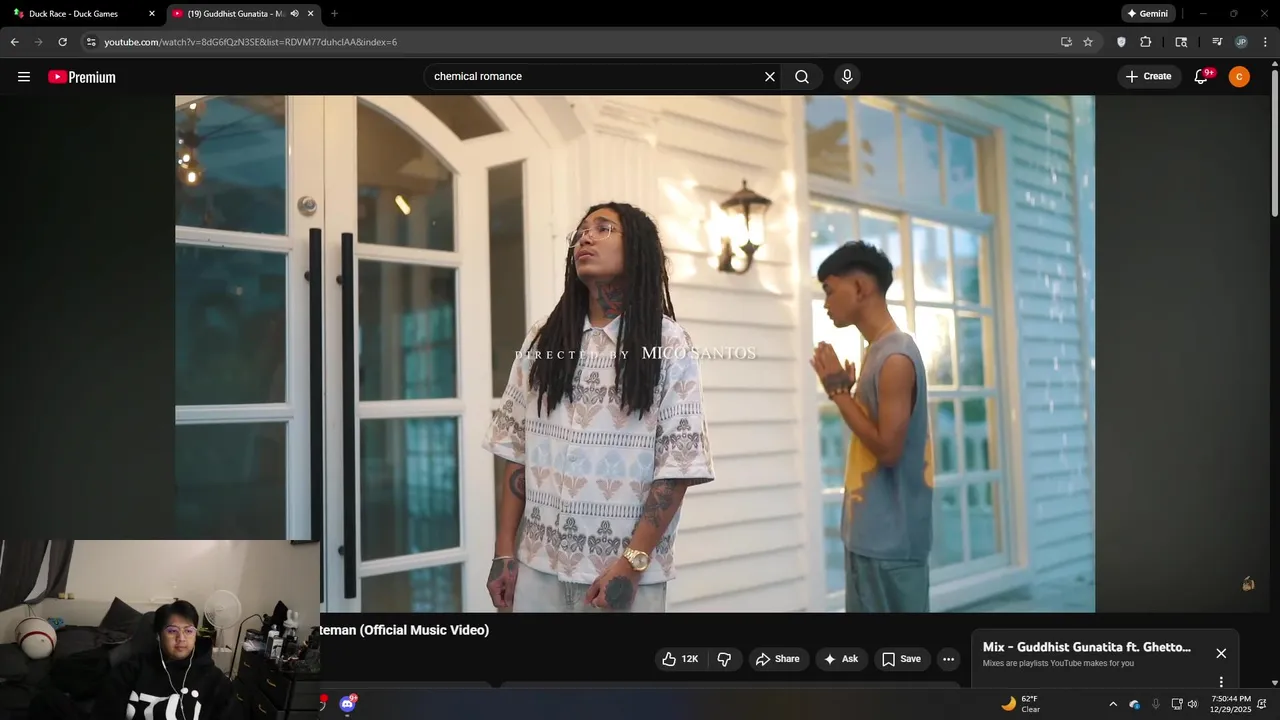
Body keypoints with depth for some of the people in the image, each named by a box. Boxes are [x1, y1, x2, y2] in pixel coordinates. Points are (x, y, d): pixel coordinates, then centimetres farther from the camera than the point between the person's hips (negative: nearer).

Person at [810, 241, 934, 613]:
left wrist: (839, 392, -14)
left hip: (891, 539, -10)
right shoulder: (877, 352, 13)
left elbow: (889, 449, -21)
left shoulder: (895, 357, -17)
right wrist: (845, 391, 5)